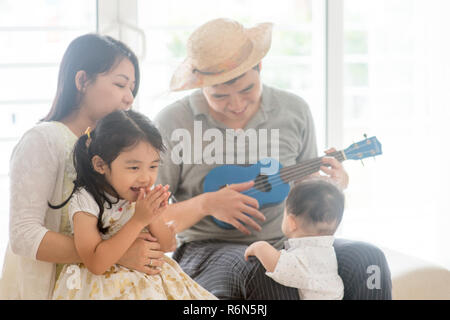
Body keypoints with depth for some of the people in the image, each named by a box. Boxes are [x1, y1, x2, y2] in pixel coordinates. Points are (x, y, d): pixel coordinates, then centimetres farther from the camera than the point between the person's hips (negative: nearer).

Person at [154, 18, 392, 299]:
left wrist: (336, 184, -5)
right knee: (265, 271, -40)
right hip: (209, 251, -4)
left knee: (367, 258, -25)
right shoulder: (172, 123, -2)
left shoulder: (294, 111, 8)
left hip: (286, 244, 4)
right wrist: (204, 205, -16)